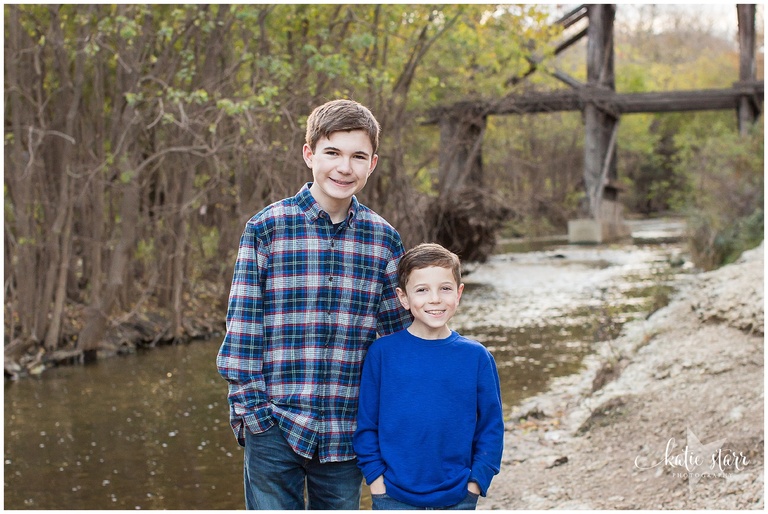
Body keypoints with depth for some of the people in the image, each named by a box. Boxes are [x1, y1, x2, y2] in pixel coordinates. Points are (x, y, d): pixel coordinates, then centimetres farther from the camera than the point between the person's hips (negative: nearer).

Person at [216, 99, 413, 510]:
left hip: (346, 429, 3)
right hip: (274, 426, -3)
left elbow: (396, 330, 9)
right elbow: (242, 321, -3)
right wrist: (249, 407, -7)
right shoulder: (267, 228, -4)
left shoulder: (384, 240, 4)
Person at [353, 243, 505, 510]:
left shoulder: (477, 357, -2)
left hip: (459, 498, 1)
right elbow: (366, 424, 1)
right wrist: (375, 477, -4)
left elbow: (491, 427, 3)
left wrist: (476, 480, -3)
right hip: (393, 498, -1)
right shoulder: (382, 352, -4)